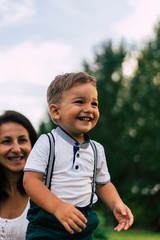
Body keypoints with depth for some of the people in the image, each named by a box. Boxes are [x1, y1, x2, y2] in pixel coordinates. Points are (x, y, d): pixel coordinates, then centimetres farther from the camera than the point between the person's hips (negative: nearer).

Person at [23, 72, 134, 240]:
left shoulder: (97, 149, 8)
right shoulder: (47, 143, -8)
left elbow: (103, 184, 17)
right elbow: (31, 180, -14)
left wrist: (116, 204, -3)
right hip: (46, 225, -4)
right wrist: (57, 206, -26)